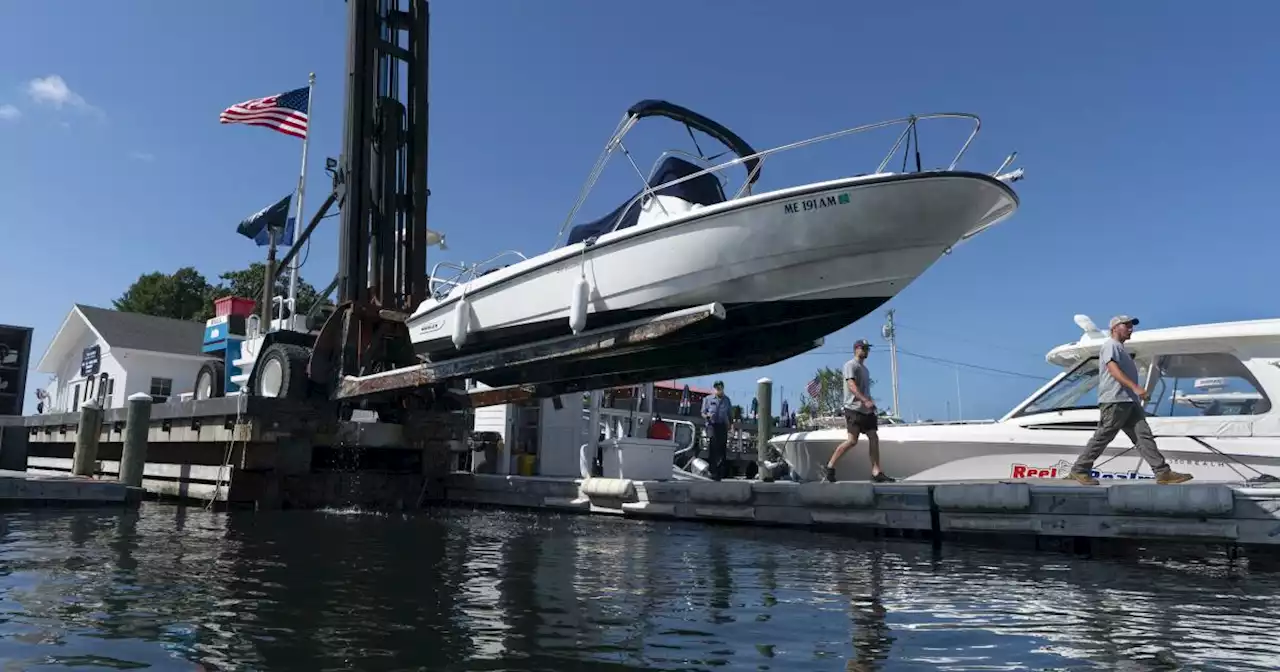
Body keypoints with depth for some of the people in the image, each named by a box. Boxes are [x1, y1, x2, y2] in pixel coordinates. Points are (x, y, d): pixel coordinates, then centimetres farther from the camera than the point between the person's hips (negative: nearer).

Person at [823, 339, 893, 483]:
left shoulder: (864, 368, 23)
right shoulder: (850, 365, -5)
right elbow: (851, 385, -20)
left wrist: (870, 403, 20)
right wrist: (866, 400, -30)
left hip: (867, 410, 9)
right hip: (854, 408, -9)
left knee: (874, 438, 1)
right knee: (852, 440, -12)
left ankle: (876, 472, 2)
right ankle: (829, 468, -2)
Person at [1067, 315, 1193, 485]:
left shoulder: (1121, 348, 28)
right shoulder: (1111, 345, -4)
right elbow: (1113, 369, -19)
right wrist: (1135, 387, -29)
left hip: (1129, 401, 10)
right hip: (1114, 401, -10)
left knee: (1144, 436, 0)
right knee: (1102, 437, -7)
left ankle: (1163, 472, -5)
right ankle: (1079, 470, -1)